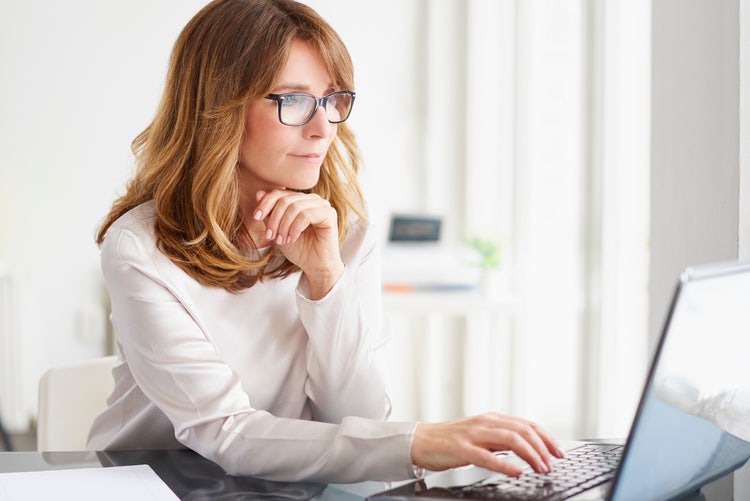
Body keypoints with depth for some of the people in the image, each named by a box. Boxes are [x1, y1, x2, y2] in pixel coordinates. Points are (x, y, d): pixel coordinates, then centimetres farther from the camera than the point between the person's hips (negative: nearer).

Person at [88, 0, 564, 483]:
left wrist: (326, 275, -19)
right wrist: (418, 445, -32)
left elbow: (358, 420, -6)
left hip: (288, 483, 4)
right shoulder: (139, 249, -15)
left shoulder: (346, 232, -2)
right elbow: (226, 437, -22)